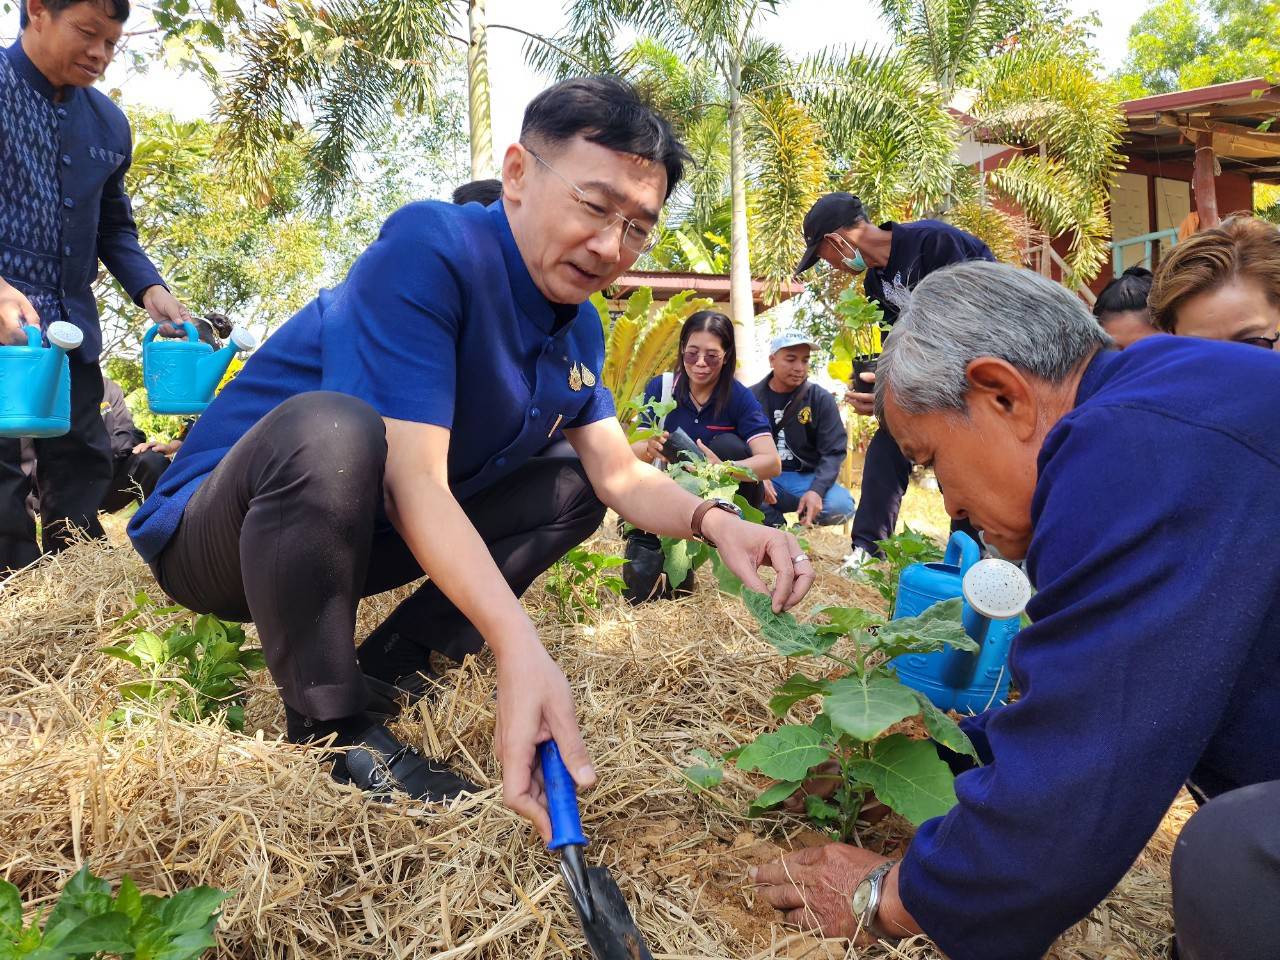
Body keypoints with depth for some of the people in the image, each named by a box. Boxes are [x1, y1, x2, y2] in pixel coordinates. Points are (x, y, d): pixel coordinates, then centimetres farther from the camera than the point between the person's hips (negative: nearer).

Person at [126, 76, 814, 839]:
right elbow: (413, 480, -33)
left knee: (572, 488, 6)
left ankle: (389, 669, -2)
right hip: (210, 532, -7)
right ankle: (330, 727, -17)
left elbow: (620, 475, 0)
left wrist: (716, 522, -21)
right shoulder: (430, 249, -25)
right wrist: (520, 648, -45)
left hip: (351, 535, 8)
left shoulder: (580, 329, 1)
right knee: (330, 431, -38)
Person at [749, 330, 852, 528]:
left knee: (841, 505, -30)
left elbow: (833, 452, -4)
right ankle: (776, 526, -4)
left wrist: (816, 490, -22)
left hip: (806, 478, 1)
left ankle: (805, 524, 6)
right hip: (763, 477, 0)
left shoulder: (821, 399, 2)